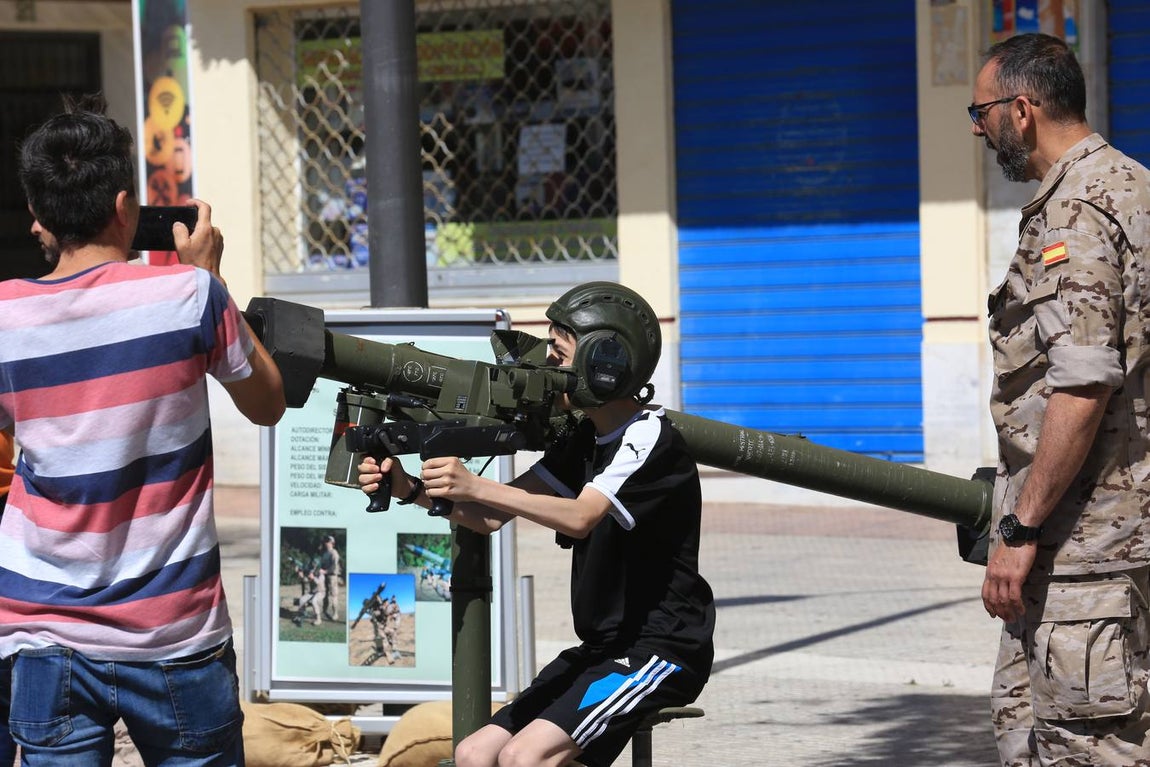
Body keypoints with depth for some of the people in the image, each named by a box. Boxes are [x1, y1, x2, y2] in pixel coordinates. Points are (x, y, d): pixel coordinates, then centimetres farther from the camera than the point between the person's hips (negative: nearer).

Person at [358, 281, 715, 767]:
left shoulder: (650, 438, -14)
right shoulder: (584, 442, 13)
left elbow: (581, 518, -30)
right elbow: (491, 517, 6)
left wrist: (475, 487, -38)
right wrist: (411, 490, -10)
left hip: (660, 653, -9)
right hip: (601, 650, 9)